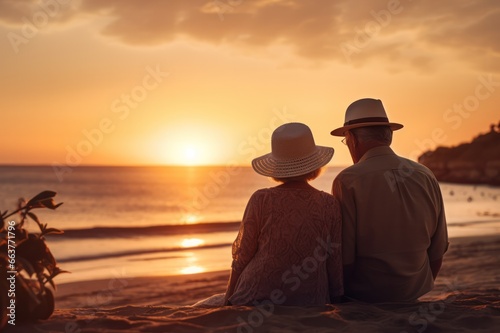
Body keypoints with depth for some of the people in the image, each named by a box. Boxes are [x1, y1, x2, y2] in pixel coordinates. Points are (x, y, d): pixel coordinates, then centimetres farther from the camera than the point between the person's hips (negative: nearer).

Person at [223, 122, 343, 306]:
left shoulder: (261, 200, -7)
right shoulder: (330, 205, -3)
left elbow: (242, 257, -1)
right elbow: (336, 265, 0)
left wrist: (228, 303, 12)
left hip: (257, 300, -2)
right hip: (310, 304, 2)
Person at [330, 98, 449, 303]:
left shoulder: (347, 182, -16)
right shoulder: (426, 177, 1)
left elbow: (343, 257, -16)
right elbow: (437, 251, 6)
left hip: (364, 297, -5)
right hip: (414, 294, 6)